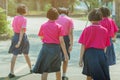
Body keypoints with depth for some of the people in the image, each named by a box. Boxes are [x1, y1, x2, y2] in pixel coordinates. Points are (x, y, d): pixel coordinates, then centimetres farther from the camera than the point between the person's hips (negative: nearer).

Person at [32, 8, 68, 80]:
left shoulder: (43, 26, -1)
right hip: (56, 48, 0)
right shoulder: (59, 26, -6)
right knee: (57, 68, 22)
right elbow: (61, 41, -10)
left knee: (44, 70, -2)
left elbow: (41, 37, 10)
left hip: (46, 48, 0)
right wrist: (65, 54, -8)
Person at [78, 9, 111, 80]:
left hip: (89, 53, 1)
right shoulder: (105, 30, 1)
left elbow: (83, 45, -4)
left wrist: (81, 58, 2)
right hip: (101, 54, 0)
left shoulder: (87, 29, -3)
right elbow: (105, 47, 3)